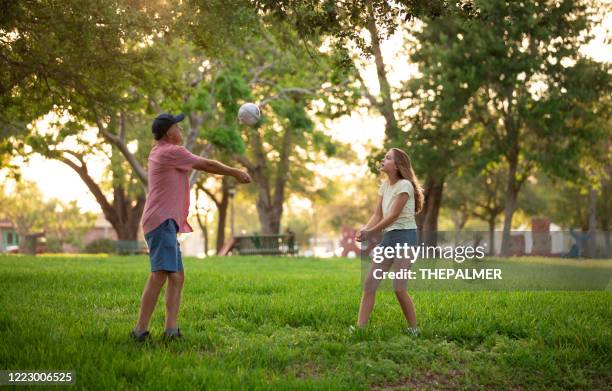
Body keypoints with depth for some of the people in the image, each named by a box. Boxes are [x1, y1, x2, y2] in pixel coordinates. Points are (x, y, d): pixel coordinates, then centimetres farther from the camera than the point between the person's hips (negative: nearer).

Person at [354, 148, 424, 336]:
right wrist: (364, 230, -11)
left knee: (399, 288, -10)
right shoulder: (385, 186, 12)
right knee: (369, 283, 1)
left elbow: (392, 216, -16)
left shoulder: (404, 185, -12)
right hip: (387, 236, 8)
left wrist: (370, 233, -14)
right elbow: (377, 216, 7)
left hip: (404, 236, -8)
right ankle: (360, 327, 3)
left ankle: (413, 330, 5)